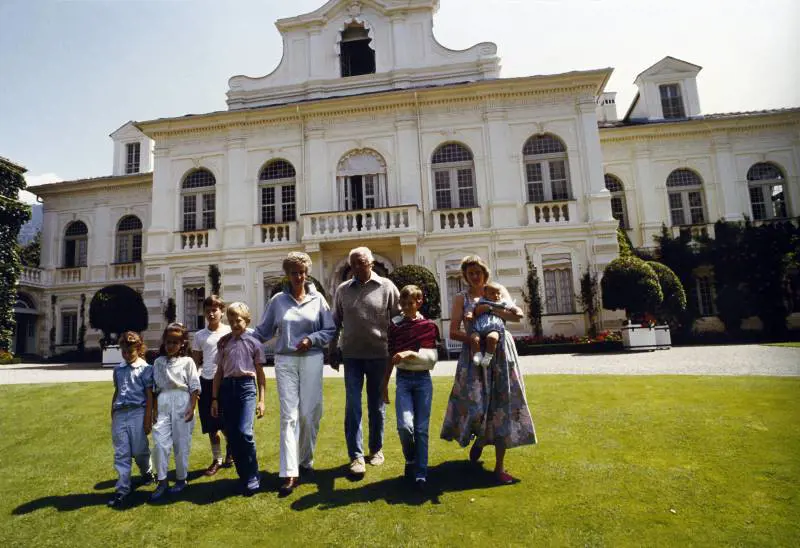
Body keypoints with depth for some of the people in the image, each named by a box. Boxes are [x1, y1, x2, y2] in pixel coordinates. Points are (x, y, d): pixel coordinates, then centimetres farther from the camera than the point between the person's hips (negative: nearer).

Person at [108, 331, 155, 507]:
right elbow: (116, 393, 19)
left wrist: (148, 419, -8)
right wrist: (112, 416, 18)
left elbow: (149, 396, -5)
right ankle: (122, 490, 12)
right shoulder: (118, 369, 11)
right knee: (121, 454, 5)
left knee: (139, 450, 4)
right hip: (120, 414, 4)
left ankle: (147, 472, 33)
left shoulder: (145, 368, -5)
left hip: (137, 413, -4)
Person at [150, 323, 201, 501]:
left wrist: (191, 408, -10)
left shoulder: (187, 361, 0)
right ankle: (162, 482, 9)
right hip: (163, 404, 3)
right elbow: (155, 388, 11)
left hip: (181, 402, -3)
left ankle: (181, 479, 21)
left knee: (181, 444, 5)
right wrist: (154, 409, 5)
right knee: (160, 443, -3)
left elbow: (194, 387, -2)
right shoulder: (158, 362, 10)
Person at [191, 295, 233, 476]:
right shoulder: (199, 336, 6)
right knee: (211, 425, 8)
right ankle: (217, 460, 23)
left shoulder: (230, 332, 0)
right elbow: (195, 363, 10)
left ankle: (229, 456, 25)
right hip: (206, 382, 3)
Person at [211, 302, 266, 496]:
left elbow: (260, 373, 5)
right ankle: (243, 476, 22)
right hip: (227, 387, 4)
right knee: (231, 435, 6)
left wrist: (261, 400, 1)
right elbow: (219, 371, 12)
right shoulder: (223, 342, 10)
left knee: (244, 432, -16)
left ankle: (252, 478, 2)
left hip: (246, 387, -4)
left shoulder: (253, 342, 2)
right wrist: (214, 398, 8)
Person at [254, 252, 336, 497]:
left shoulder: (318, 299, 4)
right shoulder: (277, 301, 6)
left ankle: (305, 460, 27)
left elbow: (330, 331, 4)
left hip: (312, 360, 0)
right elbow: (263, 331, 10)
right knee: (289, 416, -4)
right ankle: (290, 474, -2)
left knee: (310, 414, 5)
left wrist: (311, 339, -11)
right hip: (285, 361, 0)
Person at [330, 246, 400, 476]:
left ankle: (376, 449, 29)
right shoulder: (343, 289, 5)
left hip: (379, 355, -1)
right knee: (353, 406, -1)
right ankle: (356, 456, 8)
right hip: (352, 356, 1)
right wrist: (333, 350, 11)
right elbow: (335, 322, 11)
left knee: (377, 405, 12)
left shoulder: (387, 287, -2)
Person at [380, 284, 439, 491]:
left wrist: (411, 353, -21)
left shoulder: (429, 326, -1)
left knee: (421, 428, 1)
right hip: (403, 379, 1)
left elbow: (432, 357, -6)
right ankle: (410, 460, 16)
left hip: (423, 379, 0)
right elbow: (391, 355, 9)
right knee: (405, 425, -13)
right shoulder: (395, 325, 3)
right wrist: (385, 382, 11)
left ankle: (421, 474, 15)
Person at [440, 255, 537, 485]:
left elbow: (518, 315, -3)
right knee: (475, 404, -6)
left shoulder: (498, 291, 11)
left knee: (502, 405, 0)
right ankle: (479, 440, 31)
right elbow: (453, 332, -3)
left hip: (501, 354, 1)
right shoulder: (461, 298, 7)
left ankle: (499, 467, 11)